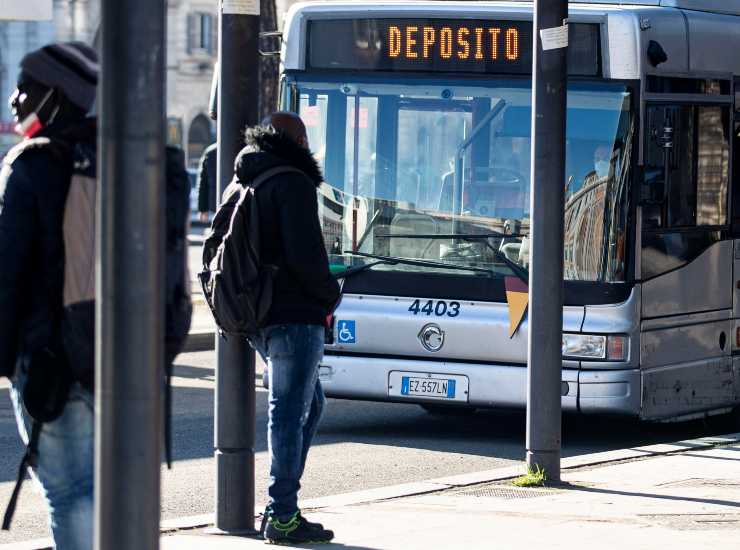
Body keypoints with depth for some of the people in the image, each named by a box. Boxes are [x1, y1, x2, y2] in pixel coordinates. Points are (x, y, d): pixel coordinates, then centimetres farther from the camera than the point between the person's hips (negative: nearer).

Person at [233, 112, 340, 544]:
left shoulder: (243, 185, 15)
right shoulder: (293, 184, -11)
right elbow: (305, 256, -20)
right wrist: (330, 297, -3)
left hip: (258, 319, 9)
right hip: (295, 316, -9)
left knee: (311, 403, 19)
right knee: (290, 411, -4)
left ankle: (283, 507, 17)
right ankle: (282, 516, -2)